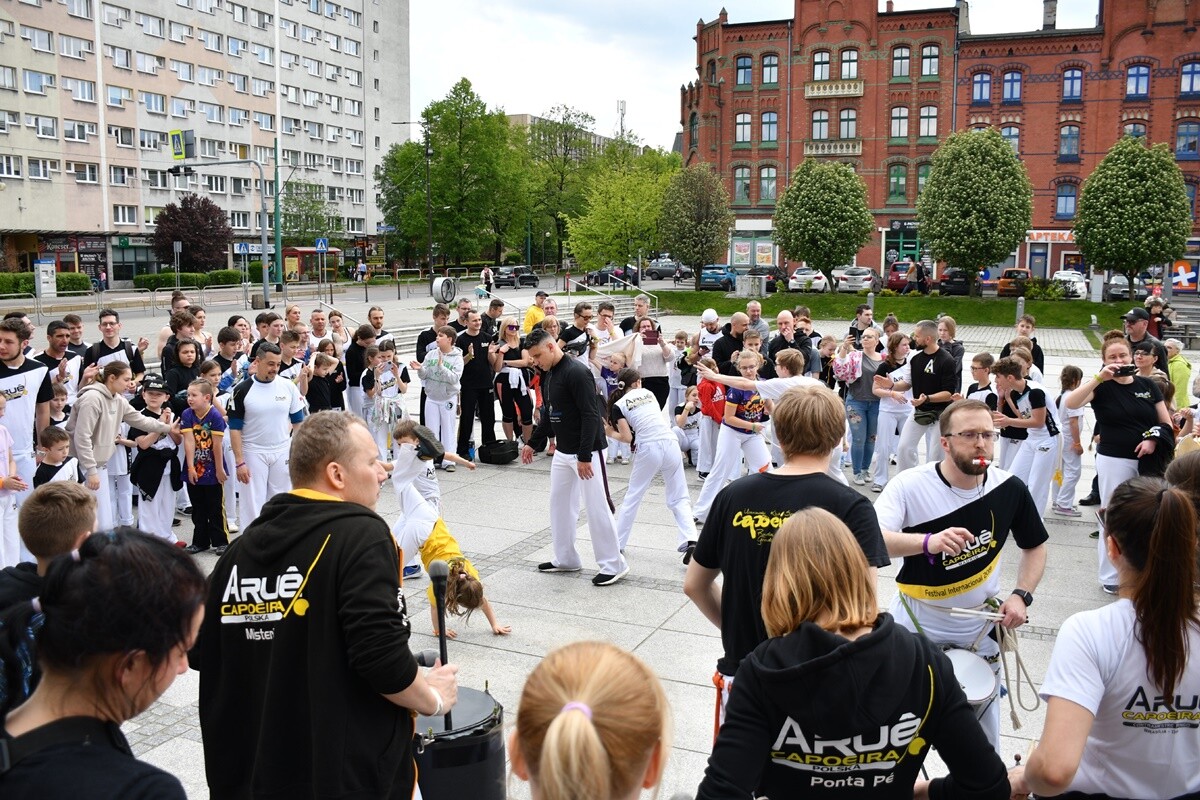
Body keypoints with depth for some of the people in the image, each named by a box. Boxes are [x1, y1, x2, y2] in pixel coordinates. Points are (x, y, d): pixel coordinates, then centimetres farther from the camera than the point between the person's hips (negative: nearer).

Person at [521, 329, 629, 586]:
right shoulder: (548, 376, 9)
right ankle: (566, 559, 27)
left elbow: (591, 416, -23)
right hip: (562, 452, 9)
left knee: (597, 507, -4)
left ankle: (614, 565, 5)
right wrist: (533, 443, 18)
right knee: (560, 505, 14)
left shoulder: (577, 373, -19)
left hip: (587, 452, -9)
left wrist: (584, 456, -25)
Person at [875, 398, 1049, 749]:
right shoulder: (909, 486, -21)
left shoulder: (1009, 489, -11)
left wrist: (1021, 595, -9)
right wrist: (928, 542, -51)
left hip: (978, 632, 2)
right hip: (915, 627, -2)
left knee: (983, 743, 16)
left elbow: (1035, 546, 6)